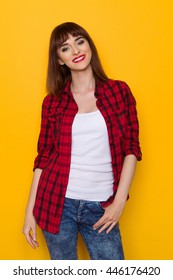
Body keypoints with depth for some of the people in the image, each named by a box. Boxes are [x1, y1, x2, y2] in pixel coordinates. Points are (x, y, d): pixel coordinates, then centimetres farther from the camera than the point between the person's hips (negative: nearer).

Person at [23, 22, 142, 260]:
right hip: (57, 202, 1)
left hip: (100, 206, 0)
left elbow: (131, 148, 1)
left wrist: (119, 201, -6)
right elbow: (44, 157, 5)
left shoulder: (119, 91, 2)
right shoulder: (53, 102, 2)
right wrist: (30, 211, 4)